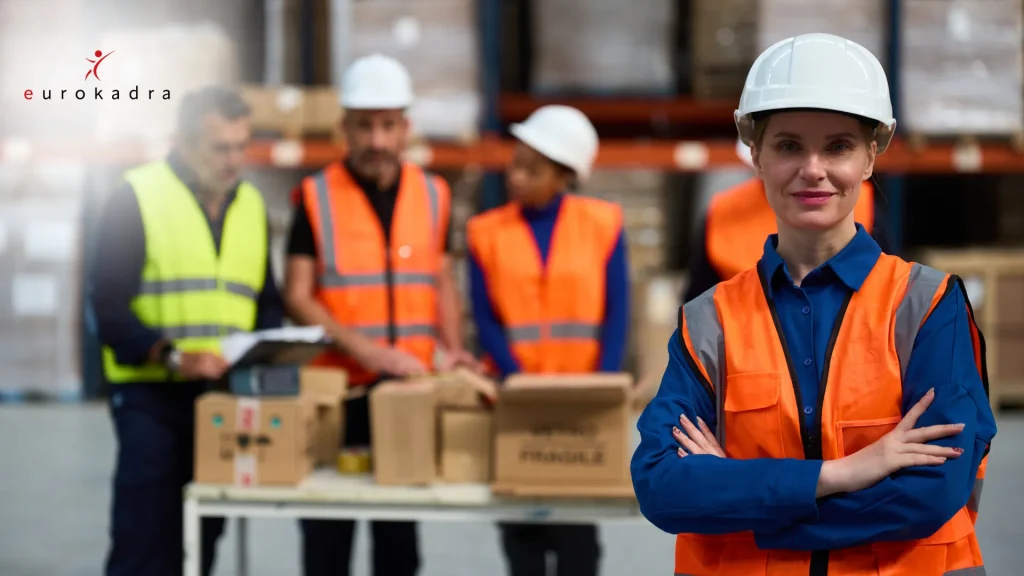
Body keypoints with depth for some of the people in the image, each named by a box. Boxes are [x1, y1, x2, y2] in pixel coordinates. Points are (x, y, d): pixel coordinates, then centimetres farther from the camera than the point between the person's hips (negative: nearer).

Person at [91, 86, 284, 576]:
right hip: (151, 394, -5)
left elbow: (268, 303, 19)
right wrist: (173, 357, -23)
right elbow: (109, 304, -10)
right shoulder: (136, 196, -5)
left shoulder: (251, 204, 13)